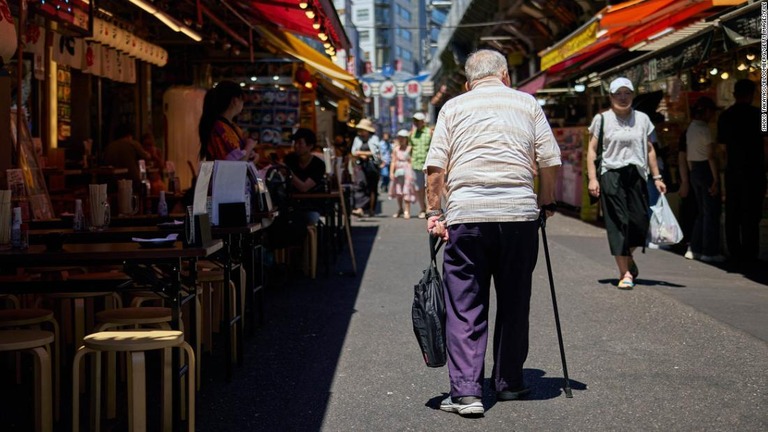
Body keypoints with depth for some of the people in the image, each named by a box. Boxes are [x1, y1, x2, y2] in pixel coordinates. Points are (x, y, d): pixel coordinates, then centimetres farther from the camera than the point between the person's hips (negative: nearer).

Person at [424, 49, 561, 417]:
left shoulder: (453, 107, 11)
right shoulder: (528, 104, 13)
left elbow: (436, 167, 2)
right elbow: (550, 162, 6)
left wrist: (434, 212, 6)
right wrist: (545, 202, 19)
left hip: (466, 213, -1)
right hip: (519, 212, 1)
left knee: (464, 305, 1)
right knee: (514, 302, 14)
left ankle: (466, 391, -6)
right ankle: (509, 382, 24)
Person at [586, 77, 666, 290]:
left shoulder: (642, 119, 12)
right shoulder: (602, 119, 3)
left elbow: (649, 150, 16)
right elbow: (592, 149, 1)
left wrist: (657, 177, 11)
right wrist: (592, 178, -8)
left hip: (636, 175, 3)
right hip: (611, 175, -3)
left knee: (640, 223, -1)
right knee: (618, 224, -5)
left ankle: (627, 258, 29)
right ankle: (625, 273, -1)